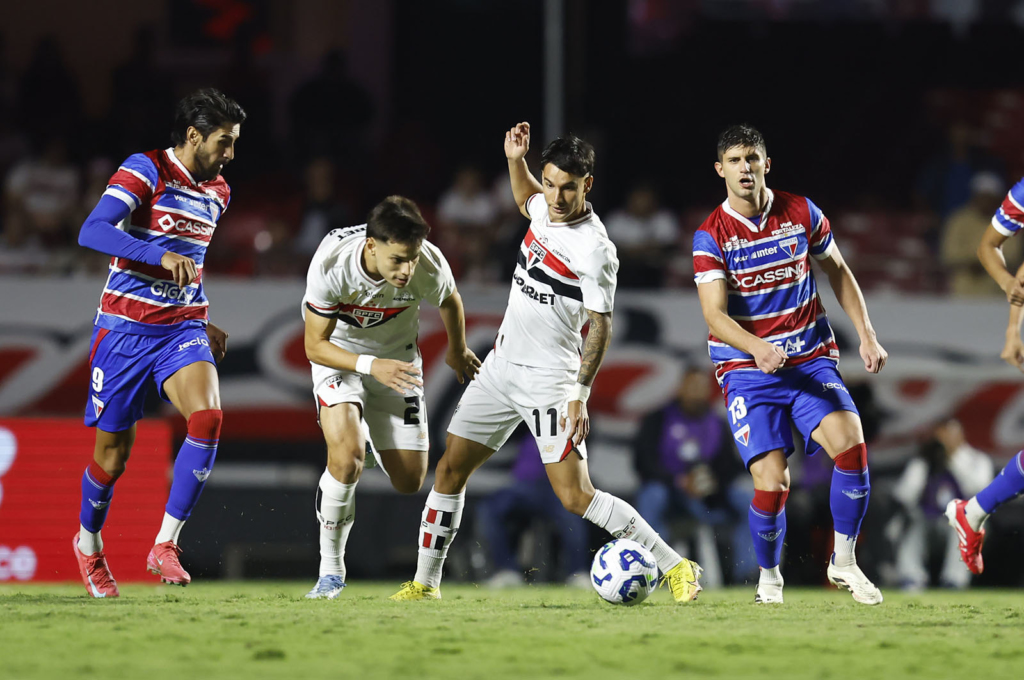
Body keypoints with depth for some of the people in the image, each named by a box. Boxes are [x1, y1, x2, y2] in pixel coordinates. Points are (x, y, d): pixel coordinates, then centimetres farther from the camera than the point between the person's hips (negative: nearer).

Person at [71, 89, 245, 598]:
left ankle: (165, 545, -18)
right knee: (113, 455, 3)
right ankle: (88, 543, 33)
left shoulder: (217, 192, 11)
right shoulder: (146, 171, -11)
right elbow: (92, 232, -24)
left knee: (207, 417, -24)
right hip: (126, 327, -5)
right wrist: (162, 256, -34)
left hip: (183, 327, 5)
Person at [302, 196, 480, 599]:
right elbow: (315, 346, -22)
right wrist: (372, 366, -38)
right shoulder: (330, 264, -33)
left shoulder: (430, 267, -27)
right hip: (338, 354, -3)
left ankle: (375, 444, 40)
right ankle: (331, 568, -8)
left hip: (396, 357, 3)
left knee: (409, 482, 2)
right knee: (346, 459, -27)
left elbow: (450, 301, -1)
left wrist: (457, 351, 18)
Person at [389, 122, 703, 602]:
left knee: (575, 497, -14)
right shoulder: (545, 209, 2)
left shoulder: (596, 251, -20)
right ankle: (425, 582, 17)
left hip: (549, 380, -8)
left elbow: (600, 326, -19)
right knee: (450, 471, 6)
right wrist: (515, 160, 12)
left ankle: (675, 566, -9)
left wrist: (579, 395, -26)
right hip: (501, 365, 8)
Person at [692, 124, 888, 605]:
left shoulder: (801, 213, 1)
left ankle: (843, 563, -6)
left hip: (811, 360, 2)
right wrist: (757, 348, -35)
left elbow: (837, 271, 16)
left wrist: (866, 335, 6)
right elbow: (715, 314, -17)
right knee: (772, 484, -15)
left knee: (850, 444, -24)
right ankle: (768, 576, 14)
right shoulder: (710, 236, -7)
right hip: (747, 368, -2)